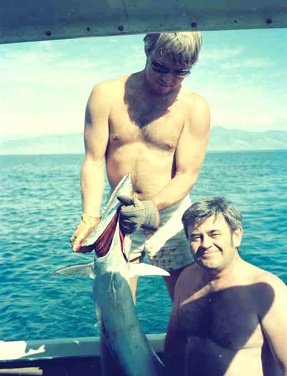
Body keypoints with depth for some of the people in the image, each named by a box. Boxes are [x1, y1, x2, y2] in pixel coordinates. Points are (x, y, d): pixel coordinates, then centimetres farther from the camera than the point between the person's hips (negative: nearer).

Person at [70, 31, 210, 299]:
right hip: (119, 216, 1)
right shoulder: (107, 94, -4)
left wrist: (151, 209, -25)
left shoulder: (194, 107, -6)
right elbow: (94, 161, -6)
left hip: (170, 214, 0)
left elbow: (186, 175, -9)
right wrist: (90, 217, -19)